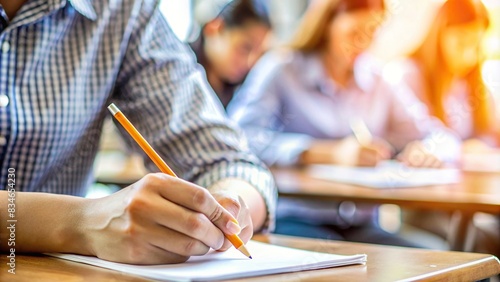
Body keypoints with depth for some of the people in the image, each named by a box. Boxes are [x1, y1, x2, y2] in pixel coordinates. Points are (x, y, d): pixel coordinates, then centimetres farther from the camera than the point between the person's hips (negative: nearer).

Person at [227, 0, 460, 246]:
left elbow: (443, 139, 16)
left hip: (359, 226, 6)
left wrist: (427, 150, -10)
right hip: (290, 222, -5)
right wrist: (330, 153, -24)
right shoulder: (280, 69, -2)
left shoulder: (379, 79, 13)